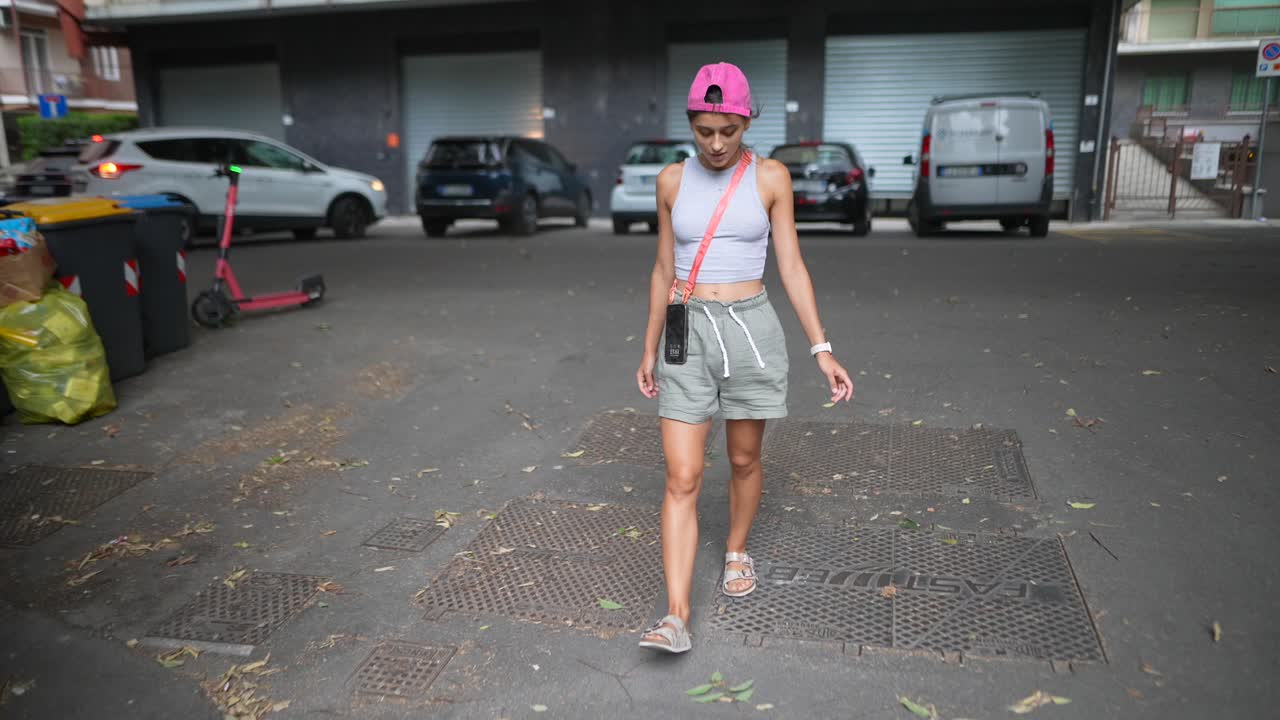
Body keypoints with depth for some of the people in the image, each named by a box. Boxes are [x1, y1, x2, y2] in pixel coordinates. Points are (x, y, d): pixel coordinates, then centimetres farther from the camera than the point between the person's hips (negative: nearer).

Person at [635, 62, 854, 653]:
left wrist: (822, 349, -6)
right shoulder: (673, 180, 3)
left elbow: (791, 267, 0)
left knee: (745, 459, 15)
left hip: (751, 331, -1)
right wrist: (649, 350, 12)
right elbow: (664, 270, 9)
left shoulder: (771, 177, -1)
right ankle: (676, 619, -4)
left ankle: (736, 551, 42)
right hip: (688, 337, 1)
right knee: (682, 479, -5)